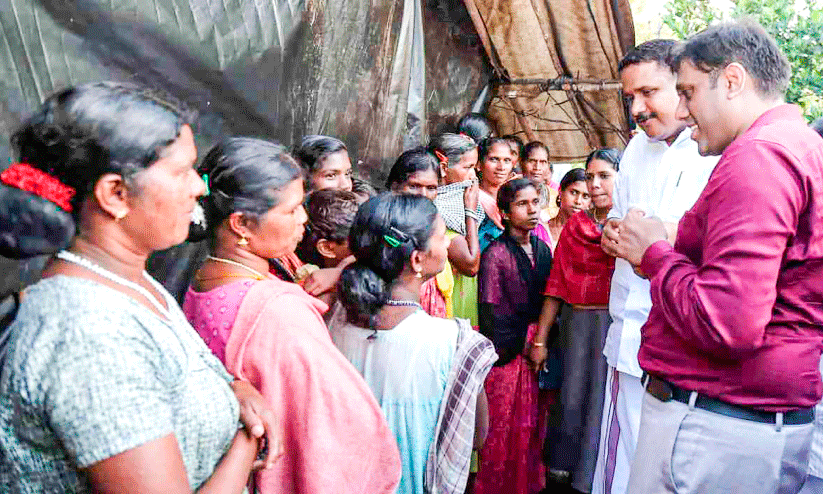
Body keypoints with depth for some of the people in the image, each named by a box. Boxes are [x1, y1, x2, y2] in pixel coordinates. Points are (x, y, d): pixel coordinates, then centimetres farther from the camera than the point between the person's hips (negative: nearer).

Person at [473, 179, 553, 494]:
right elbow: (491, 312, -12)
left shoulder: (542, 249, 7)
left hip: (535, 348, 6)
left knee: (532, 422, 14)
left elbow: (548, 300, 11)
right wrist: (507, 352, -9)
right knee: (504, 424, 3)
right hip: (507, 352, -6)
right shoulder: (495, 254, -12)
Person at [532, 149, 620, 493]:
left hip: (616, 321, -3)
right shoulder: (574, 225, 10)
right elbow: (557, 284, 8)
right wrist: (540, 339, 7)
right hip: (576, 321, 3)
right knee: (572, 397, 11)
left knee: (603, 400, 4)